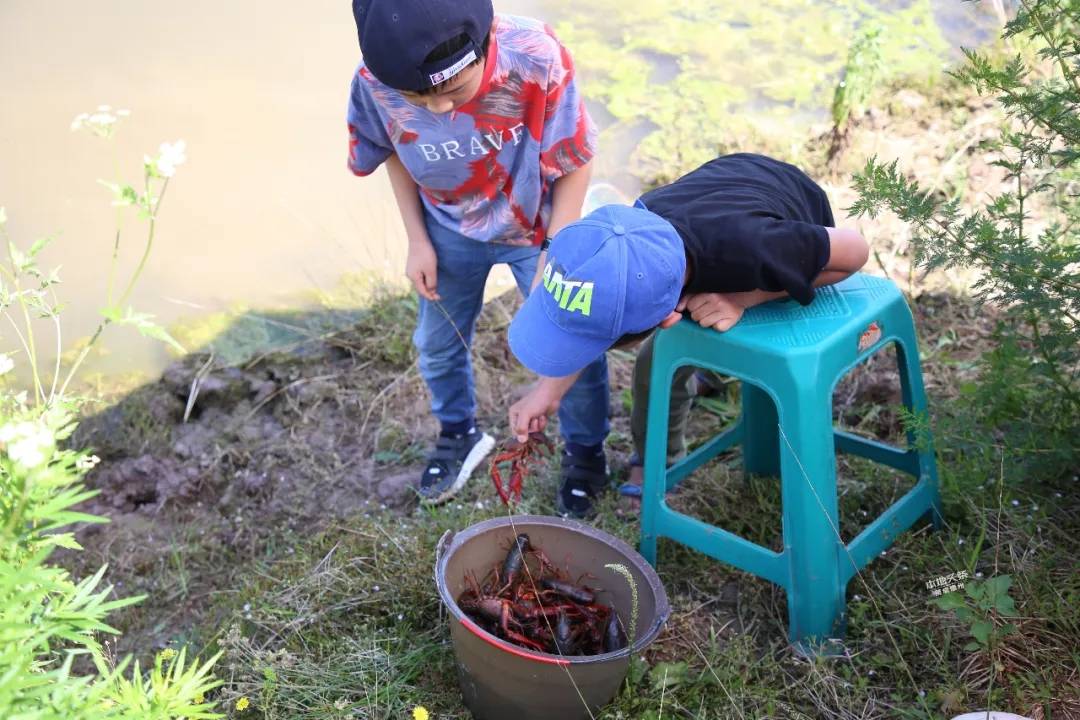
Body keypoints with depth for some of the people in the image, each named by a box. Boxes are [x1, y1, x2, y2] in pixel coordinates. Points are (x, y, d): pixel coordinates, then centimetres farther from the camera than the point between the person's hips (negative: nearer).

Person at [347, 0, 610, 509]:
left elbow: (575, 162, -21)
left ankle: (585, 450, 36)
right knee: (438, 343, 18)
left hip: (540, 224, -2)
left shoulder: (536, 58, -38)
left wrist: (554, 255, -19)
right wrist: (418, 240, -4)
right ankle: (459, 434, 48)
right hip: (450, 231, 2)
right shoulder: (375, 83, -29)